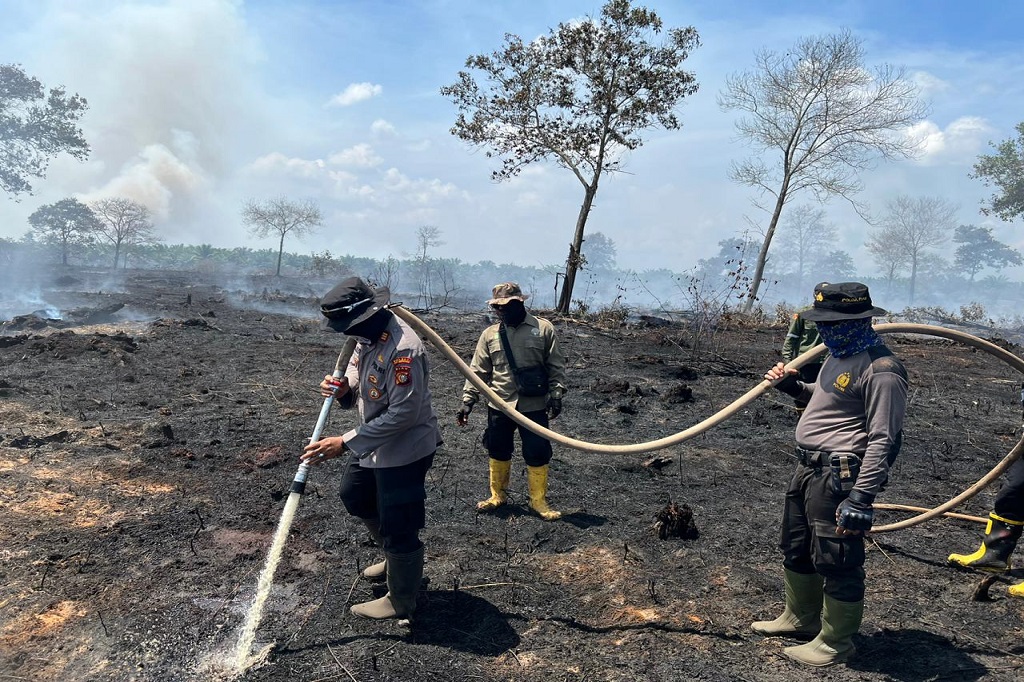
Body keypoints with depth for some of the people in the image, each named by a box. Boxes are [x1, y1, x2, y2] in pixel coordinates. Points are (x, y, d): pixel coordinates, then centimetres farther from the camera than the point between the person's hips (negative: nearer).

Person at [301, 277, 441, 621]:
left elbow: (403, 412, -32)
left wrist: (346, 443, -29)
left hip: (404, 450, -11)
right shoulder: (368, 334, -2)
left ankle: (400, 603, 26)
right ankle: (395, 557, 49)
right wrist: (343, 388, -14)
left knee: (398, 528, 3)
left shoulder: (402, 349, -32)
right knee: (355, 496, 28)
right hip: (374, 441, 11)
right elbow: (356, 369, 12)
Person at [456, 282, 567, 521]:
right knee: (498, 452, 14)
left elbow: (556, 366, -1)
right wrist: (467, 401, -1)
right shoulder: (490, 334, 3)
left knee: (538, 453, 3)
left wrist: (556, 395, -9)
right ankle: (498, 495, 34)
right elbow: (478, 371, 4)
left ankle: (539, 501, 21)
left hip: (534, 405, -2)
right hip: (499, 405, 3)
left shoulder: (543, 329, -4)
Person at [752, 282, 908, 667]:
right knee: (796, 549, 22)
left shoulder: (881, 370, -20)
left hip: (839, 478, -10)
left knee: (835, 562, 4)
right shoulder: (840, 354, 11)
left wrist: (861, 497, -25)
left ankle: (835, 643, 22)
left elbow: (883, 441, -23)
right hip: (809, 469, 10)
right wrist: (792, 386, 11)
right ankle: (800, 617, 41)